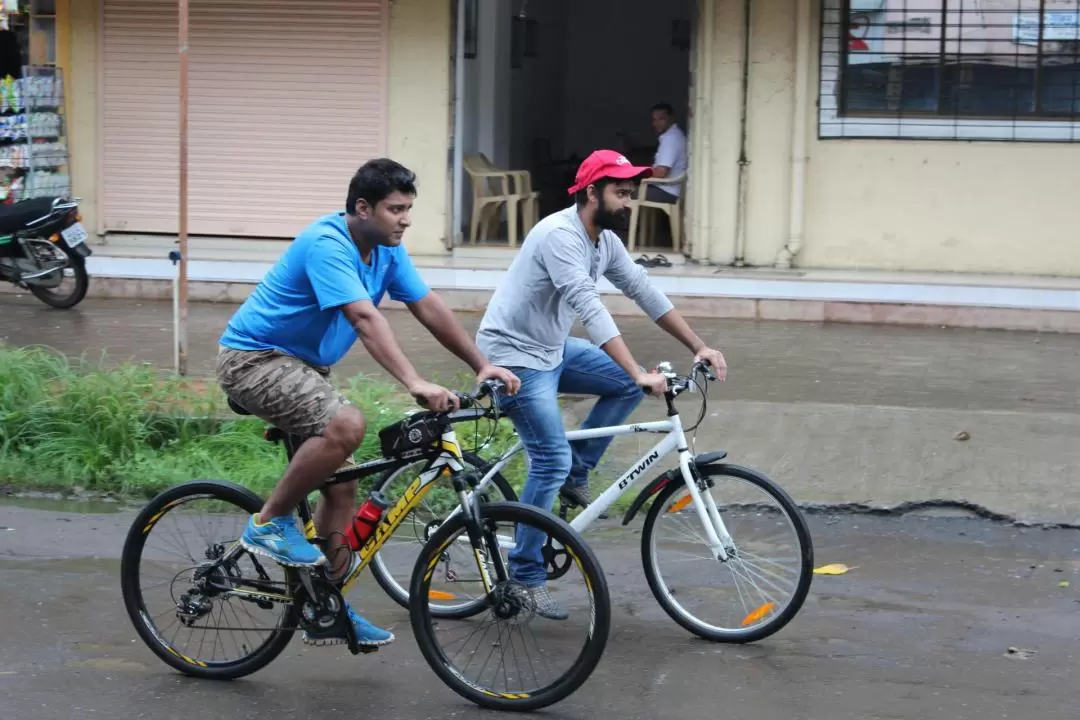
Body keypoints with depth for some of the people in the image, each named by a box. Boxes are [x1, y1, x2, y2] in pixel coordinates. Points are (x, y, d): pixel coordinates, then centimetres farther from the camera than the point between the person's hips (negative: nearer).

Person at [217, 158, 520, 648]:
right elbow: (366, 319, -36)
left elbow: (430, 308, 3)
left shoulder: (386, 250, 2)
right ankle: (269, 523, -14)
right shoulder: (328, 245, -25)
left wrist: (483, 365, -5)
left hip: (302, 367, 9)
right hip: (253, 359, -9)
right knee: (347, 425, -31)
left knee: (342, 485, 6)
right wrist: (415, 384, -45)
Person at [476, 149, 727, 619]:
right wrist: (639, 372, -40)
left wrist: (699, 346, 1)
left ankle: (577, 472, 9)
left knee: (629, 382, 2)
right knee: (552, 461, -15)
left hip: (551, 351, 9)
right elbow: (590, 309, -35)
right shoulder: (560, 235, -26)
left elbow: (644, 291, 7)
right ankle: (526, 576, -4)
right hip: (514, 356, -9)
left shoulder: (605, 241, 3)